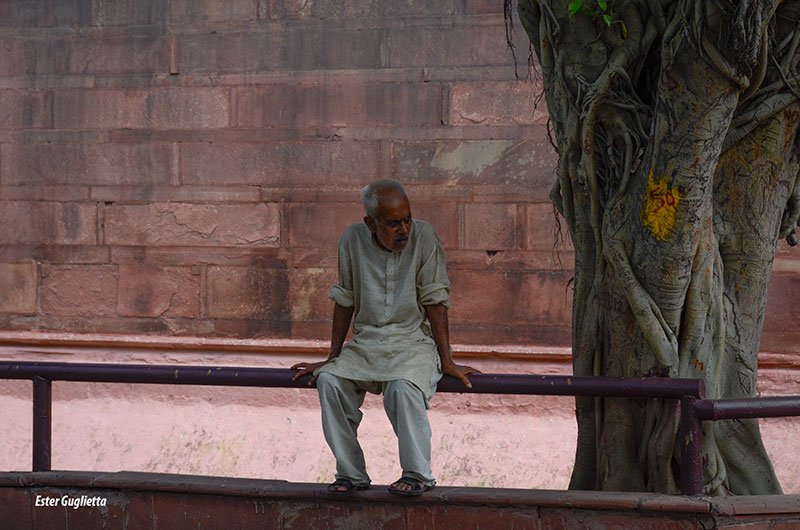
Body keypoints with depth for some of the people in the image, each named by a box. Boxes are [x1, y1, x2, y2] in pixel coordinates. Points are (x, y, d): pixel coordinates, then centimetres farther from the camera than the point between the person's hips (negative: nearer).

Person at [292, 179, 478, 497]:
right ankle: (351, 474, -14)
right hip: (365, 341, 3)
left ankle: (417, 474, -18)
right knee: (329, 380, -24)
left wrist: (447, 362, -11)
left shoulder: (423, 237, -9)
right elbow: (345, 301, 8)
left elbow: (435, 302, -8)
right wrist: (332, 357, 11)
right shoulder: (352, 240, -2)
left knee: (402, 387, -34)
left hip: (413, 341, -3)